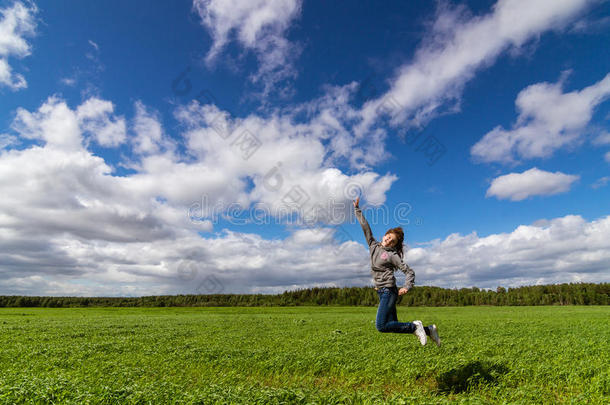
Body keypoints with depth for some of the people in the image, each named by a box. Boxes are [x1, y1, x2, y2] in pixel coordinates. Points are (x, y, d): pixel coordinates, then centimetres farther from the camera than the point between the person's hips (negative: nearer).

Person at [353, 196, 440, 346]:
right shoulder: (374, 246, 10)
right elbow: (366, 228, 11)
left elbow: (409, 271, -5)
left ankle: (415, 326, -1)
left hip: (388, 291, -7)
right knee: (394, 326, 9)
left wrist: (407, 287, -20)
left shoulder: (392, 255, -5)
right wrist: (357, 209, 12)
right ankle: (428, 330, 23)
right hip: (382, 292, 7)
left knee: (381, 326, -17)